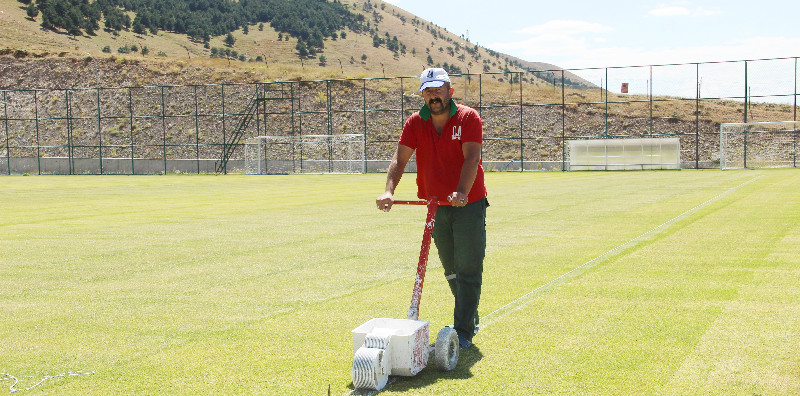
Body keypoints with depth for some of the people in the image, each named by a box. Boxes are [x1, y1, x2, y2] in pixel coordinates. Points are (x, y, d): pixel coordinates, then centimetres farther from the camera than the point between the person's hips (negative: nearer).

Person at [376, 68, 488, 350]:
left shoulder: (468, 118, -10)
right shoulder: (415, 123, 0)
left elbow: (471, 158, -22)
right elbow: (400, 158, -11)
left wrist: (462, 192, -38)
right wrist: (389, 191, -28)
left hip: (469, 204, -4)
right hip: (436, 207, 5)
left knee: (468, 269, -7)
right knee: (451, 269, 15)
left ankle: (464, 332, -3)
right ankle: (470, 319, 32)